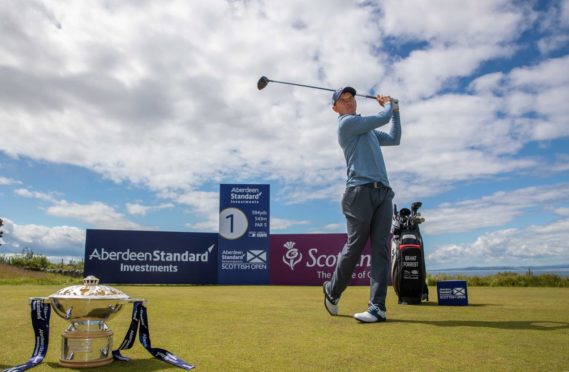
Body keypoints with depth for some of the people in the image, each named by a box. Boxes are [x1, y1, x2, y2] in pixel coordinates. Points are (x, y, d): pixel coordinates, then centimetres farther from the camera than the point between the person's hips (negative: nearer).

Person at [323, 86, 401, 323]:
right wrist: (388, 105, 20)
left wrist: (395, 110, 35)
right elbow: (382, 118, -2)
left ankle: (377, 307, -5)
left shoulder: (368, 129, 29)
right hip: (360, 191, -7)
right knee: (354, 246, -4)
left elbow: (394, 139, 36)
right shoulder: (347, 123, 2)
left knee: (380, 248, -4)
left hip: (383, 192, 7)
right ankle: (332, 291, 18)